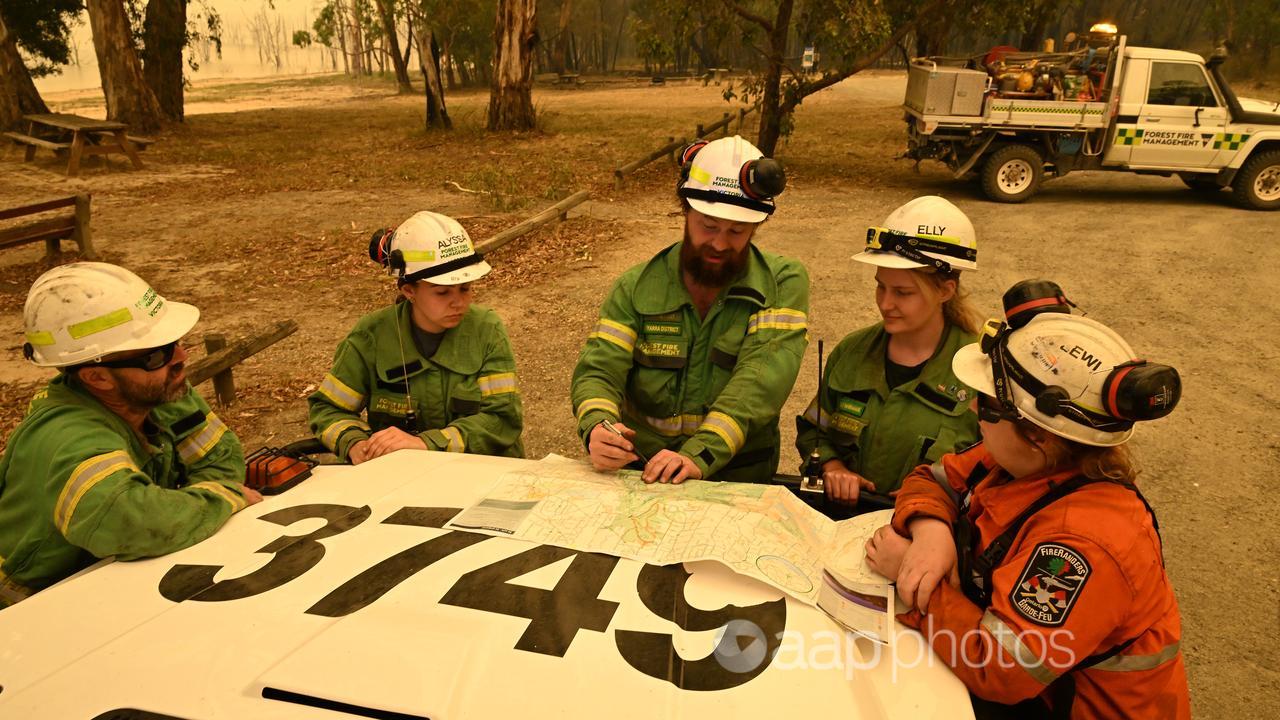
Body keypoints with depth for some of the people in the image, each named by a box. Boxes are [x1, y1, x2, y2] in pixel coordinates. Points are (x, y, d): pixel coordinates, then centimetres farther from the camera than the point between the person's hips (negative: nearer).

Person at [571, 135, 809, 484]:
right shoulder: (637, 286, 3)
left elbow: (762, 376, -16)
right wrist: (596, 428, -27)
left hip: (740, 478, 0)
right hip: (640, 470, 1)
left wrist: (700, 455, -30)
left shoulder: (783, 282, -3)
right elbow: (599, 370, -3)